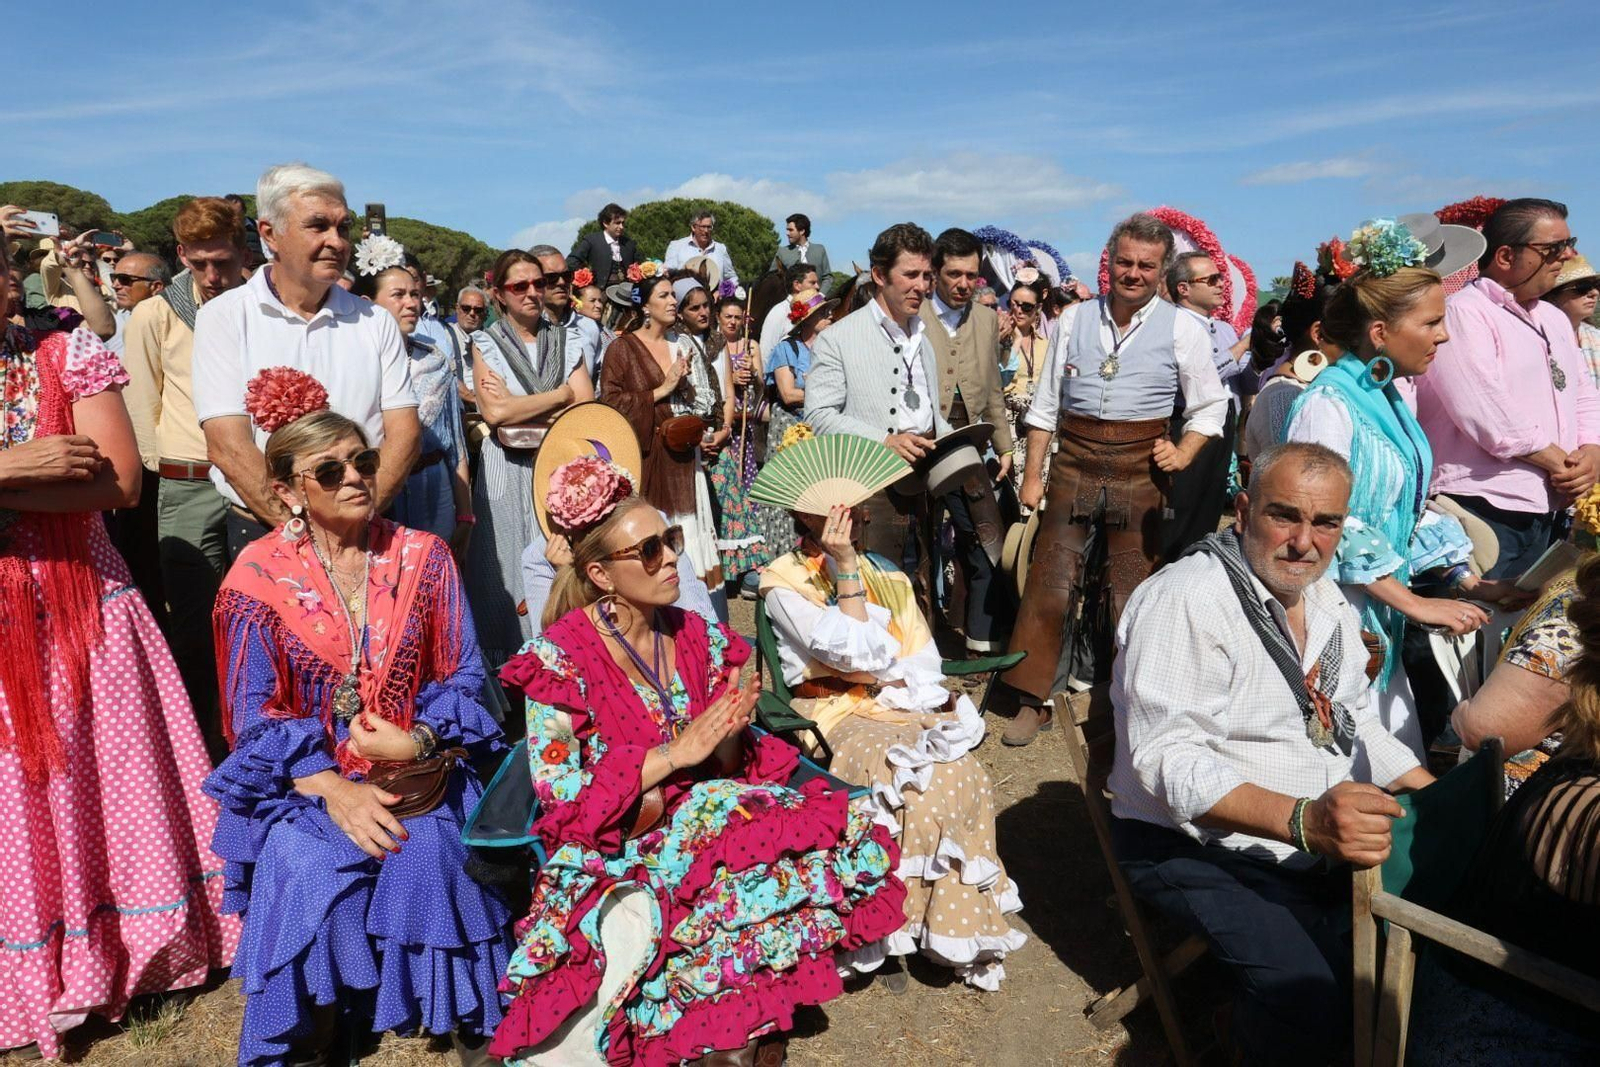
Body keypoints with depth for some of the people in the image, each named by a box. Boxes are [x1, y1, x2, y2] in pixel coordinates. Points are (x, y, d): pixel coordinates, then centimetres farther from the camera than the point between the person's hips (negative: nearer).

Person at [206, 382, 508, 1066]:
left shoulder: (423, 557, 1)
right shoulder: (258, 576, -3)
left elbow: (463, 676, 2)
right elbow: (258, 712, -5)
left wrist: (419, 738, -17)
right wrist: (332, 790, -17)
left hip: (417, 768, 0)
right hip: (304, 776, 0)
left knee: (434, 854, -26)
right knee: (301, 869, -26)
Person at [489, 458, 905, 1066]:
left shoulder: (699, 638, 4)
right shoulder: (559, 660, -12)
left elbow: (721, 766, 10)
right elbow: (560, 795, -15)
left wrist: (729, 735, -14)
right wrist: (674, 753, -20)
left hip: (698, 819, 6)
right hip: (610, 854, -5)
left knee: (824, 841, -17)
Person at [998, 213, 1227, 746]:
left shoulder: (1183, 330, 2)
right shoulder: (1073, 320, 6)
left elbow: (1210, 405, 8)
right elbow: (1046, 404, 9)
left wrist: (1183, 454, -9)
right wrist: (1032, 475, 6)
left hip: (1139, 469, -1)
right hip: (1073, 462, 1)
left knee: (1132, 593, 5)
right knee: (1049, 583, 0)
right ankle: (1032, 701, 12)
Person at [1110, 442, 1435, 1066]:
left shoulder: (1328, 600, 10)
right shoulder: (1185, 600, -19)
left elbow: (1354, 721, 20)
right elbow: (1168, 759, -26)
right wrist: (1303, 820, -37)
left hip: (1323, 834, 9)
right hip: (1200, 848, -8)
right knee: (1313, 1003, -28)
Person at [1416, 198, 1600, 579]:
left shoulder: (1554, 319, 19)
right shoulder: (1464, 312, -11)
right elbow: (1489, 416, -21)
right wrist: (1560, 461, -10)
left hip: (1552, 515, 9)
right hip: (1486, 514, -9)